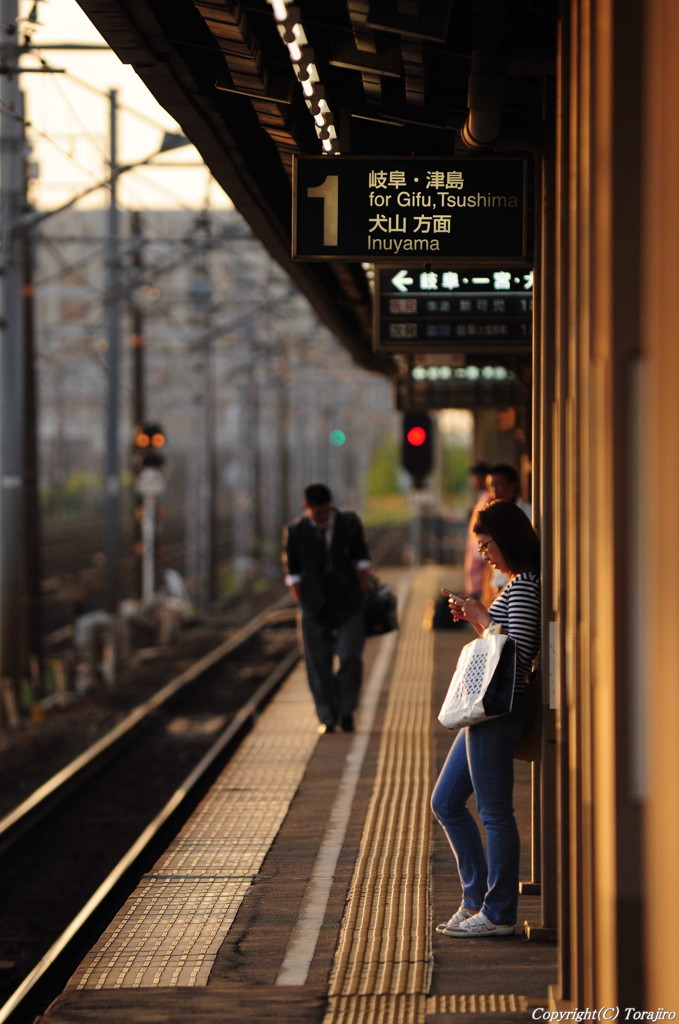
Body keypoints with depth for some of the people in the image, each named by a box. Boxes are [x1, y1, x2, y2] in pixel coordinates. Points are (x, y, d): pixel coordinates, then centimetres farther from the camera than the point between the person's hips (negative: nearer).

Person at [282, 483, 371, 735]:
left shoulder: (349, 523, 0)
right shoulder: (295, 532, -3)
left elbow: (362, 560, 9)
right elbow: (293, 573, 4)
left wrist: (362, 594, 2)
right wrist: (303, 604, -2)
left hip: (348, 603, 0)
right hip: (315, 608, 0)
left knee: (350, 657, -9)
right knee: (319, 664, 1)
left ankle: (347, 709, 10)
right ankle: (328, 717, 13)